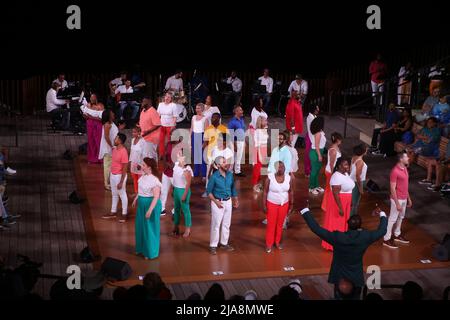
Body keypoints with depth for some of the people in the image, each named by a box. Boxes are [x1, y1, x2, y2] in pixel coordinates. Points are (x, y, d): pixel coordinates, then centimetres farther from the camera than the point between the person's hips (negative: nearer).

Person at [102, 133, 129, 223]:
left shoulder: (123, 152, -23)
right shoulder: (115, 149, 3)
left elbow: (125, 168, -21)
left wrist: (121, 182, -21)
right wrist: (111, 175, 19)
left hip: (119, 176, -9)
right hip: (113, 175, 9)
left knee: (122, 195, 5)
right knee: (114, 194, 19)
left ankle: (124, 214, 16)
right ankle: (113, 212, 31)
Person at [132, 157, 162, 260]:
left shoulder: (154, 180, -26)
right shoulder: (143, 176, 1)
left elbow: (156, 197, -27)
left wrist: (150, 210, -30)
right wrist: (136, 200, 24)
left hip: (151, 204, -9)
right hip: (141, 204, 9)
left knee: (149, 229, 5)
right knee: (140, 226, 20)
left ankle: (150, 252, 20)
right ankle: (141, 248, 38)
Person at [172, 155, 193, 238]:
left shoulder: (186, 170, -21)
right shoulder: (176, 164, 2)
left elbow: (188, 183, -20)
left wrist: (184, 195, -20)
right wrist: (173, 188, 16)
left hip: (183, 190, -8)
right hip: (176, 189, 8)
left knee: (185, 209, 2)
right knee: (176, 208, 18)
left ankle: (187, 229, 11)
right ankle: (176, 226, 31)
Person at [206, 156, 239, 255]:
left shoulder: (230, 174, -2)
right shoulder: (214, 177, -16)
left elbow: (233, 188, 11)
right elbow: (209, 191, -10)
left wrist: (236, 199, 7)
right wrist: (216, 202, -17)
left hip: (228, 202, 5)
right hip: (218, 202, -5)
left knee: (226, 224, 14)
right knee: (216, 225, 0)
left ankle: (224, 243, 28)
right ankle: (213, 246, 9)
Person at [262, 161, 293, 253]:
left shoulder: (288, 178, -7)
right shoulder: (270, 178, -16)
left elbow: (291, 191, 3)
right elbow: (265, 192, -9)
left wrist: (291, 204, 5)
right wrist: (264, 205, -10)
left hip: (284, 204, 3)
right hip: (272, 204, -3)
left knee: (280, 224, 14)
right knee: (271, 224, 3)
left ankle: (277, 242, 31)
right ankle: (269, 244, 16)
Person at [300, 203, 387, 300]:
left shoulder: (337, 237, -24)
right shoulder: (365, 237, -18)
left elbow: (316, 228, -21)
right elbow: (382, 230, 0)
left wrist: (305, 210, -14)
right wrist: (382, 214, 16)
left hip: (339, 277, -1)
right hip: (356, 278, 1)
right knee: (355, 298, 19)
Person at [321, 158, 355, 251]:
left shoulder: (345, 174, 5)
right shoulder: (336, 177, -25)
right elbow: (335, 193, -26)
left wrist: (350, 203, 20)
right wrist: (340, 208, -25)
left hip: (345, 203, 9)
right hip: (338, 203, -9)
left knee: (342, 223, 18)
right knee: (335, 224, 2)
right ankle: (332, 245, 13)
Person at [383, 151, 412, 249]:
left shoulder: (405, 168, 5)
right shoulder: (395, 171, -23)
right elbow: (392, 189, -21)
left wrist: (408, 198, 17)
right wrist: (397, 203, -21)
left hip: (404, 198, 9)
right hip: (398, 199, -9)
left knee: (400, 217, 21)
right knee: (393, 219, 1)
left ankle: (397, 235, 38)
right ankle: (387, 239, 11)